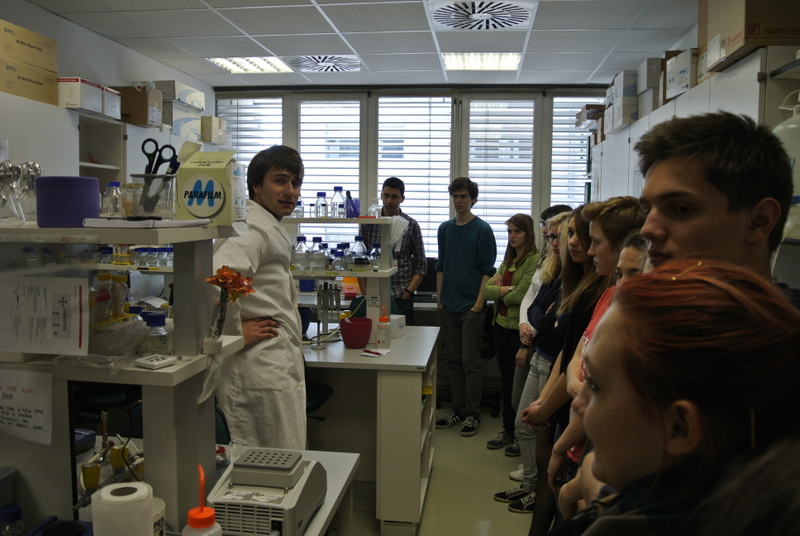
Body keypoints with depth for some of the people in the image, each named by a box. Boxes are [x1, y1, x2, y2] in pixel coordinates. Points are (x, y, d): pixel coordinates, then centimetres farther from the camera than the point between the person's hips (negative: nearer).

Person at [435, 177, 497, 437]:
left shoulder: (482, 230, -5)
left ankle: (472, 415, 10)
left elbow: (488, 271, -7)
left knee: (470, 363, 0)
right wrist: (439, 299, 7)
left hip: (471, 307, -5)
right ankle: (458, 410, 22)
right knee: (453, 361, 11)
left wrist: (479, 304, -13)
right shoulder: (445, 229, 10)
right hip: (448, 307, 5)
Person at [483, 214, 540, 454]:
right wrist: (506, 289, -13)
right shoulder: (508, 259, 14)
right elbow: (487, 289, 5)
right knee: (506, 380, 15)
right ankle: (508, 430, 26)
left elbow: (521, 295, -19)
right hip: (501, 325, 8)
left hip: (519, 328, -8)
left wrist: (500, 292, -2)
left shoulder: (535, 260, -12)